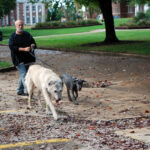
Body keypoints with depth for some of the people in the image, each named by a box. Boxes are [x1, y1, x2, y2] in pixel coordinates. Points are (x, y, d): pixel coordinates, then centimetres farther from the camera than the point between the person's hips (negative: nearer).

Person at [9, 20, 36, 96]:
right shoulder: (13, 36, -5)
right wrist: (24, 49, -21)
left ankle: (20, 91, 26)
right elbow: (12, 47, -15)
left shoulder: (27, 34, 10)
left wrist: (32, 45, -9)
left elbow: (33, 42, 16)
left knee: (23, 75, 13)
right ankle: (28, 91, -19)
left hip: (27, 58, 5)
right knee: (24, 75, -14)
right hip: (19, 59, -5)